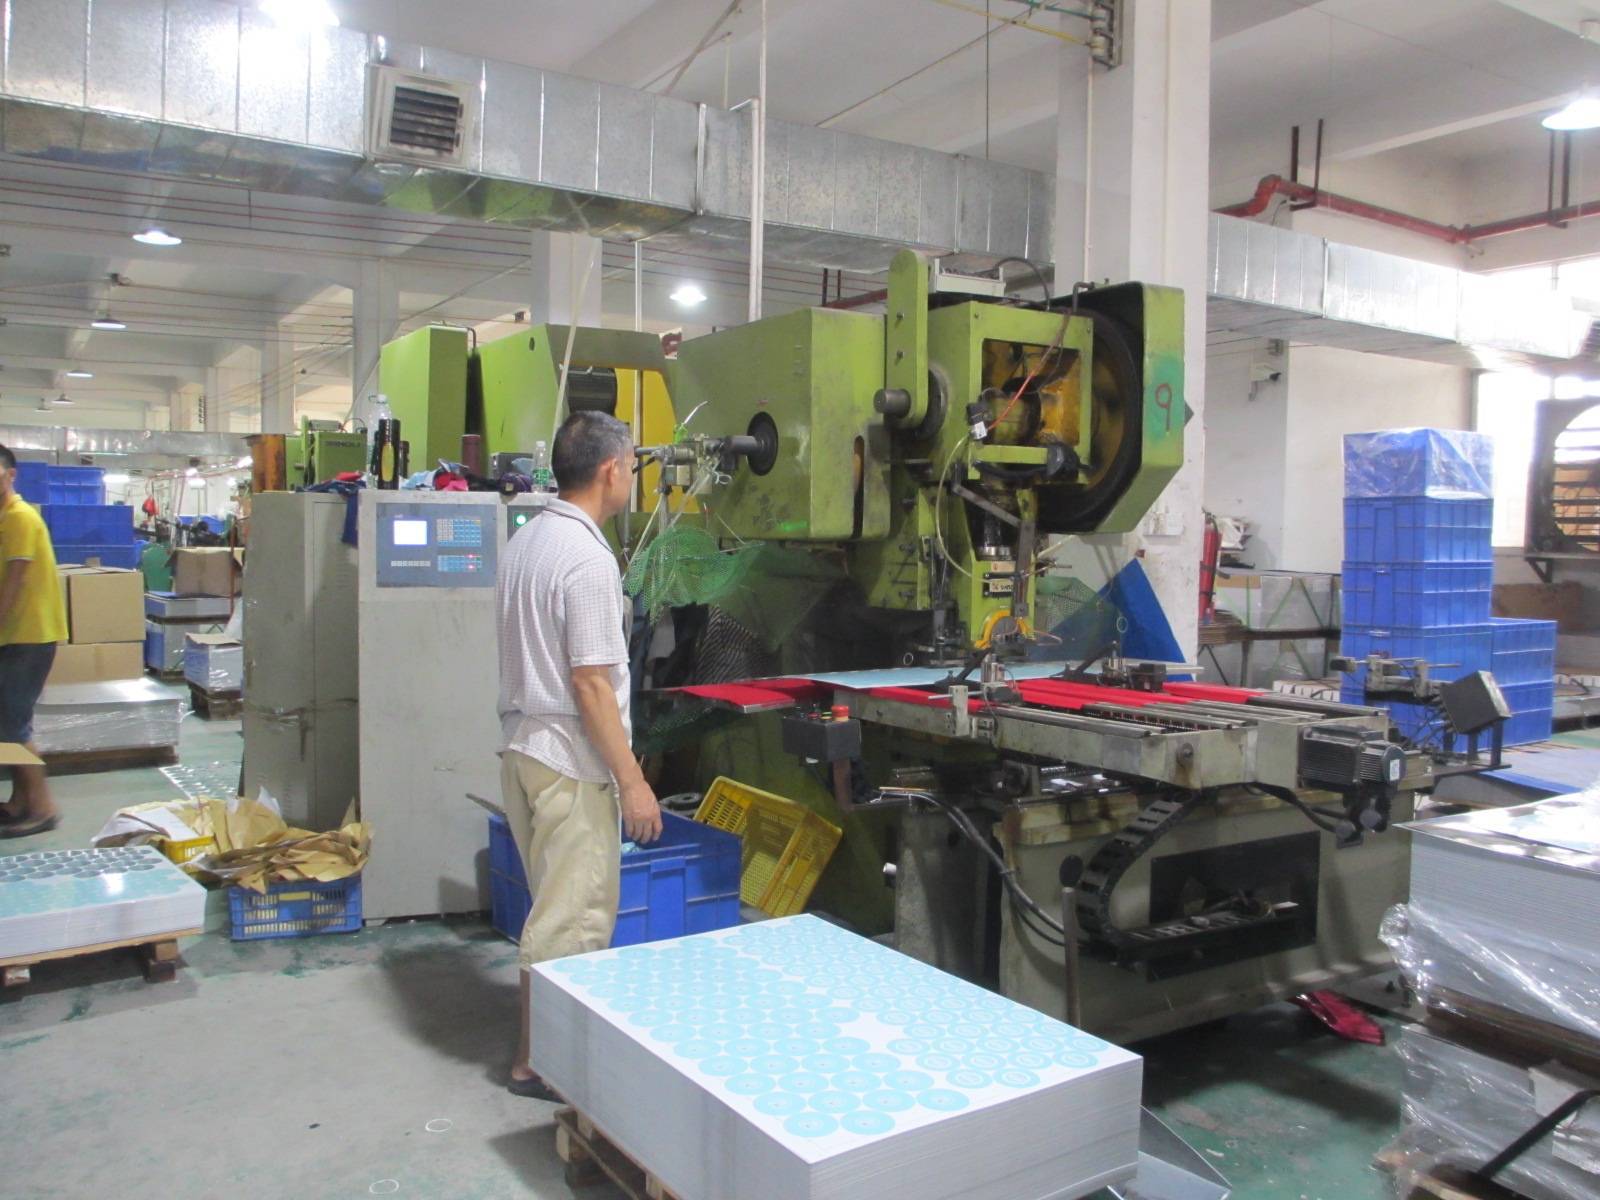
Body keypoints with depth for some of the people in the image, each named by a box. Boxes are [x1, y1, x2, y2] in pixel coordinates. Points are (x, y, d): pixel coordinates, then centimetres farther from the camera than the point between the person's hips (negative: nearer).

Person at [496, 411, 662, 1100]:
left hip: (522, 746, 10)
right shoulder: (587, 558, -19)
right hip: (569, 760, -10)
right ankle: (537, 1062, 13)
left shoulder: (524, 542, 10)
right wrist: (633, 781, -17)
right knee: (570, 919, 2)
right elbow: (591, 685, -22)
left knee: (561, 907, 20)